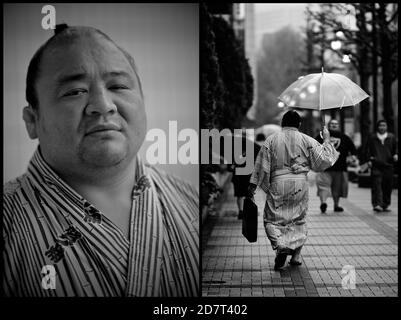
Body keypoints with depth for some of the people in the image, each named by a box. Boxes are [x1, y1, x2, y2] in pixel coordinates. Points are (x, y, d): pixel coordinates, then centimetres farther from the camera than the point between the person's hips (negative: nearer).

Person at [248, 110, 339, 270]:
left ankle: (281, 245, -22)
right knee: (298, 219, 16)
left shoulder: (272, 139, 0)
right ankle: (296, 255, 16)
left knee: (273, 218, 5)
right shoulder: (306, 140, 2)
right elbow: (322, 161, 2)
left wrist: (253, 185, 4)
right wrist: (326, 141, 15)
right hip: (300, 184, 2)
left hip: (278, 183, -2)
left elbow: (262, 164, -1)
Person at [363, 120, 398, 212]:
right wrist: (368, 160, -1)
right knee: (376, 184, -13)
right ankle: (377, 204, -19)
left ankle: (385, 205, 16)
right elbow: (367, 150, 10)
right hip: (376, 165, -2)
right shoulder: (372, 138, 8)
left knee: (388, 186, 5)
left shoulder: (391, 137, 12)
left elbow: (396, 148, 15)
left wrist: (395, 155, -4)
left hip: (388, 165, 2)